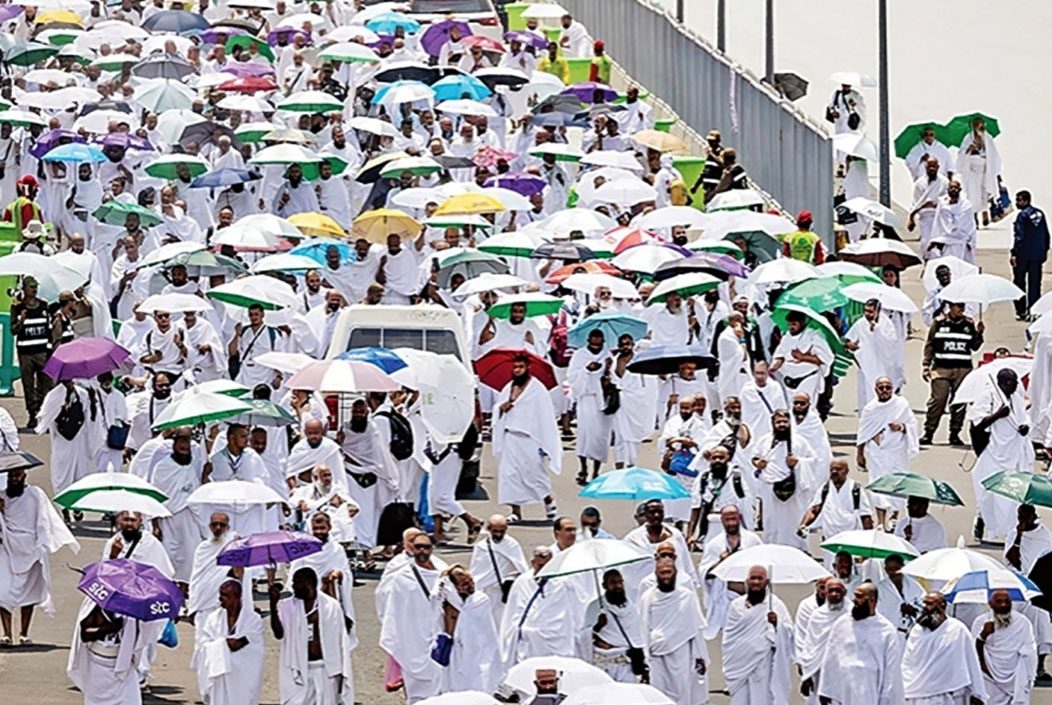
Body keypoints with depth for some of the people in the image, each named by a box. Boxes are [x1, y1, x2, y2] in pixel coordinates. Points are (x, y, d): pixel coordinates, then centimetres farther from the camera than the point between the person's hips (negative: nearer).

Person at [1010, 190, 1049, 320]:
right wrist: (1045, 250, 21)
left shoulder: (1022, 215, -13)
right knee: (1035, 283, 8)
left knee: (1019, 283, 7)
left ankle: (1021, 311, 8)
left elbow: (1019, 236, -18)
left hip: (1023, 255, -6)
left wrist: (1014, 253, -16)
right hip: (1038, 254, 6)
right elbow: (1046, 234, 13)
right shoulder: (1040, 213, 6)